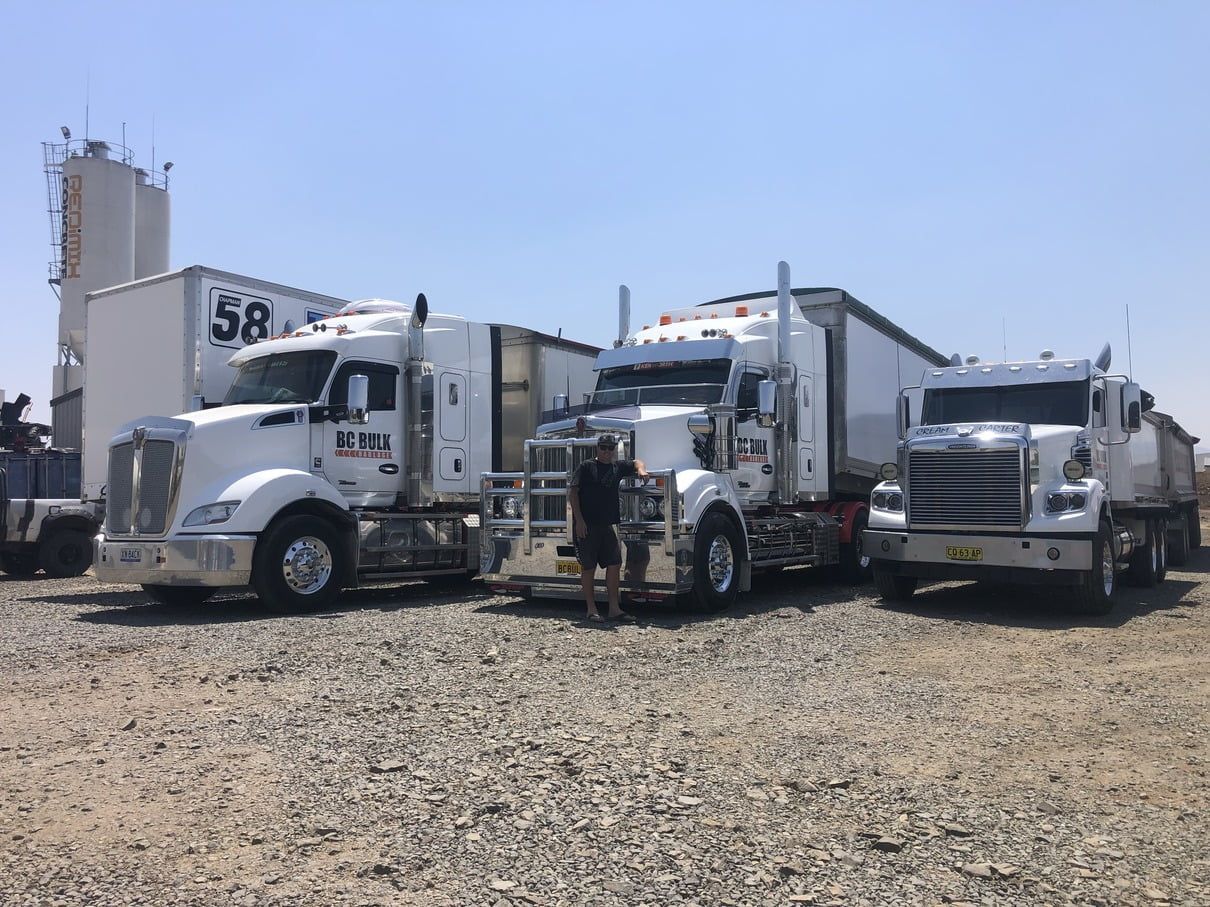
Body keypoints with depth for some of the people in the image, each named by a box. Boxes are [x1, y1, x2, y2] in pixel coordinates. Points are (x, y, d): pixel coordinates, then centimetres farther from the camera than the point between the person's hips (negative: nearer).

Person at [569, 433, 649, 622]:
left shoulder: (618, 467, 13)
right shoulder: (587, 467, -2)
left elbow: (636, 462, 29)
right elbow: (573, 492, -6)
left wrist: (641, 469, 3)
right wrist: (579, 520, -13)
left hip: (608, 524, 6)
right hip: (587, 525, -5)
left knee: (614, 564, 3)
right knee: (588, 567, 0)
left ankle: (614, 609, 10)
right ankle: (591, 609, 8)